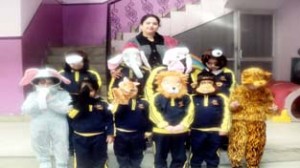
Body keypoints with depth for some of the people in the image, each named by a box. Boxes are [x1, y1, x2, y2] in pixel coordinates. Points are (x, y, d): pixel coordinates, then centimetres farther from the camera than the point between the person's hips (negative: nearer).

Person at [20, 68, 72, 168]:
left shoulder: (63, 94, -4)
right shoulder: (33, 95, 4)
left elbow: (66, 108, -19)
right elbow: (25, 110, -8)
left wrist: (50, 100, -21)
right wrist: (39, 100, -17)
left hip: (58, 129, -3)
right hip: (39, 130, 3)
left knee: (61, 156, 8)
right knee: (42, 156, 20)